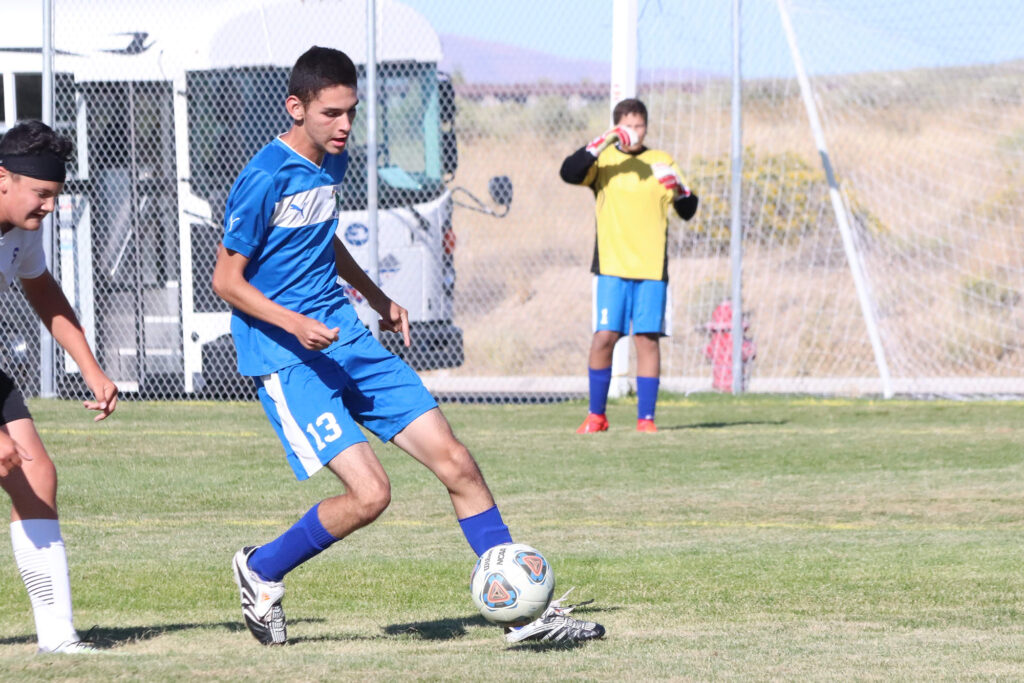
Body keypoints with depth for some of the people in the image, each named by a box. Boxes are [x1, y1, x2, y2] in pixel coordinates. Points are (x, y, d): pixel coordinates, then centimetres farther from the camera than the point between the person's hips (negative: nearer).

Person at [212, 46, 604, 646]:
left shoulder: (333, 162, 9)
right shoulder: (264, 180, -17)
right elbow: (227, 280, -13)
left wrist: (377, 298, 27)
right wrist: (295, 324, -24)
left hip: (346, 340, 8)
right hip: (286, 358, -8)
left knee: (455, 462, 0)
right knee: (370, 492, -19)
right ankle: (261, 572, 6)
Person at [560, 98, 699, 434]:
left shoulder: (661, 162, 12)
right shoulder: (604, 160, 4)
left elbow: (688, 211, 13)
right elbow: (569, 172, -15)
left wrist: (677, 188, -8)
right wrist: (602, 143, -24)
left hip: (652, 267, 2)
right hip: (612, 267, -2)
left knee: (648, 339, -2)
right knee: (604, 337, -8)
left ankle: (646, 417, 2)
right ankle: (596, 415, 5)